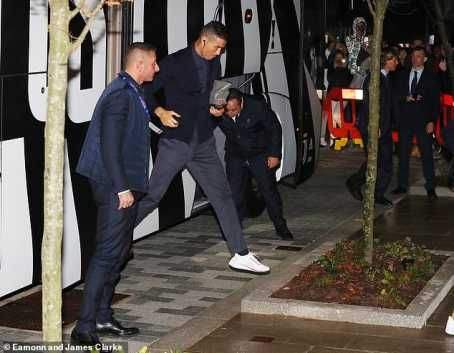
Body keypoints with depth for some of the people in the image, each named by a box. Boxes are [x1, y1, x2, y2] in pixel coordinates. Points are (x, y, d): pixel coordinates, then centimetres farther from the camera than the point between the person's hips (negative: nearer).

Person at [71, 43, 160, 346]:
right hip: (117, 187, -10)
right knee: (108, 253, -11)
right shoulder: (120, 94, -15)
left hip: (126, 185, 10)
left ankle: (103, 316, 24)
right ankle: (84, 327, -9)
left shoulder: (133, 92, 16)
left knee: (119, 253, 15)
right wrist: (122, 188, -22)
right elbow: (109, 144, -21)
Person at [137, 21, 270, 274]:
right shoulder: (174, 63, -11)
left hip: (203, 143, 6)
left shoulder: (214, 65, 7)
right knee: (151, 196, -2)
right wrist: (160, 112, -19)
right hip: (176, 142, -5)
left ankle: (241, 255, 11)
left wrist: (216, 110, 4)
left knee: (223, 196, 5)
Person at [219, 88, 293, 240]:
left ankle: (281, 226, 17)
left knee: (269, 191, 3)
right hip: (235, 156, 2)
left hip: (260, 154, -2)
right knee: (234, 193, -5)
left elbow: (275, 128, -12)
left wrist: (275, 154, -9)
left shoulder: (257, 106, -25)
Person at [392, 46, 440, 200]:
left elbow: (435, 101, -1)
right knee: (403, 153, 6)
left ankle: (430, 188, 0)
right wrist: (405, 98, -9)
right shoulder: (403, 76, 13)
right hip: (405, 120, 3)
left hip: (423, 121, -3)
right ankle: (402, 185, 14)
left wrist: (432, 121, -9)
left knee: (427, 153, -4)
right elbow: (397, 95, 13)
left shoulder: (431, 77, 3)